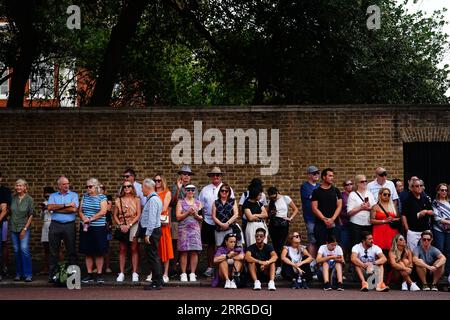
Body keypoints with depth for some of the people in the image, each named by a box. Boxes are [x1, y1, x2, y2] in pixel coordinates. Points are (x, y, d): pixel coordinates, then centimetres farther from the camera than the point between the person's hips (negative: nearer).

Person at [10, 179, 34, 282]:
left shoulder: (29, 199, -4)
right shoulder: (13, 198, 4)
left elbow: (31, 215, -4)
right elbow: (10, 212, 10)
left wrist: (25, 229, -8)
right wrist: (10, 226, 2)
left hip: (24, 228, -3)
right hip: (14, 228, 3)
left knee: (24, 249, -14)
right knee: (16, 250, 6)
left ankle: (28, 274, -9)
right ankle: (19, 274, 14)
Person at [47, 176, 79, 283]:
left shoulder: (73, 195, 7)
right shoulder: (53, 196, 13)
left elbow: (74, 209, -10)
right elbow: (49, 207, -6)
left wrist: (56, 208, -4)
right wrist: (65, 205, -10)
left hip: (69, 225, -1)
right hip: (55, 225, 2)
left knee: (71, 250, 2)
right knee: (53, 251, 3)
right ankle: (52, 274, 8)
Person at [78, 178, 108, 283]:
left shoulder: (102, 197, -1)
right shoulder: (84, 197, 12)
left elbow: (103, 212, -12)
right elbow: (80, 211, 9)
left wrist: (91, 219, -15)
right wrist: (84, 218, -11)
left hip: (98, 228, -4)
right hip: (85, 227, 4)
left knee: (99, 252, -1)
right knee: (87, 252, 5)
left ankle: (99, 274, 6)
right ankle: (89, 274, 12)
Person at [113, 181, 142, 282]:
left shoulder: (136, 199, 2)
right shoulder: (119, 200, 8)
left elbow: (138, 215, -4)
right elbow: (115, 215, 8)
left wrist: (129, 225, -12)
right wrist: (120, 225, -7)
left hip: (133, 226, -2)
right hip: (122, 227, 2)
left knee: (134, 249, -1)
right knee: (122, 250, 3)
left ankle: (135, 273, 2)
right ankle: (121, 273, 7)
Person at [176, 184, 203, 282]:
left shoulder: (198, 203, 15)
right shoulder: (180, 202, 10)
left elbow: (201, 218, 10)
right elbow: (178, 217, 0)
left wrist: (195, 214, -9)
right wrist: (188, 212, -10)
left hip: (195, 229, 2)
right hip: (183, 229, -2)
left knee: (194, 252, -4)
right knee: (183, 252, -5)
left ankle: (192, 274, 1)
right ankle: (183, 274, -1)